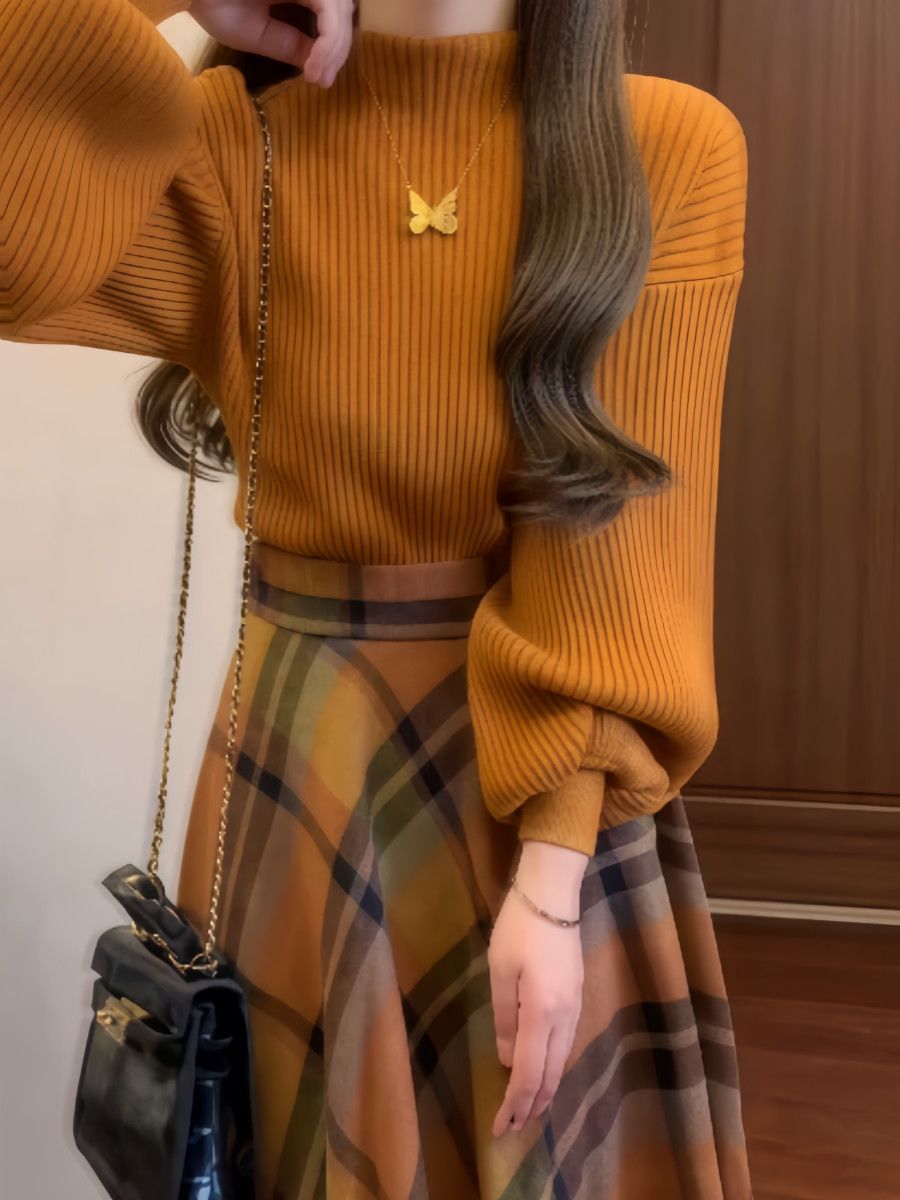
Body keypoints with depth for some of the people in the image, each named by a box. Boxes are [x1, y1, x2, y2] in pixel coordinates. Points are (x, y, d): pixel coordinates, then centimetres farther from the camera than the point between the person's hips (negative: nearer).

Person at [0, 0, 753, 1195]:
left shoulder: (672, 149, -7)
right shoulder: (229, 140, -2)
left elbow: (625, 542, -12)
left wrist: (552, 873, -18)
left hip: (561, 775, 0)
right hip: (305, 762, 1)